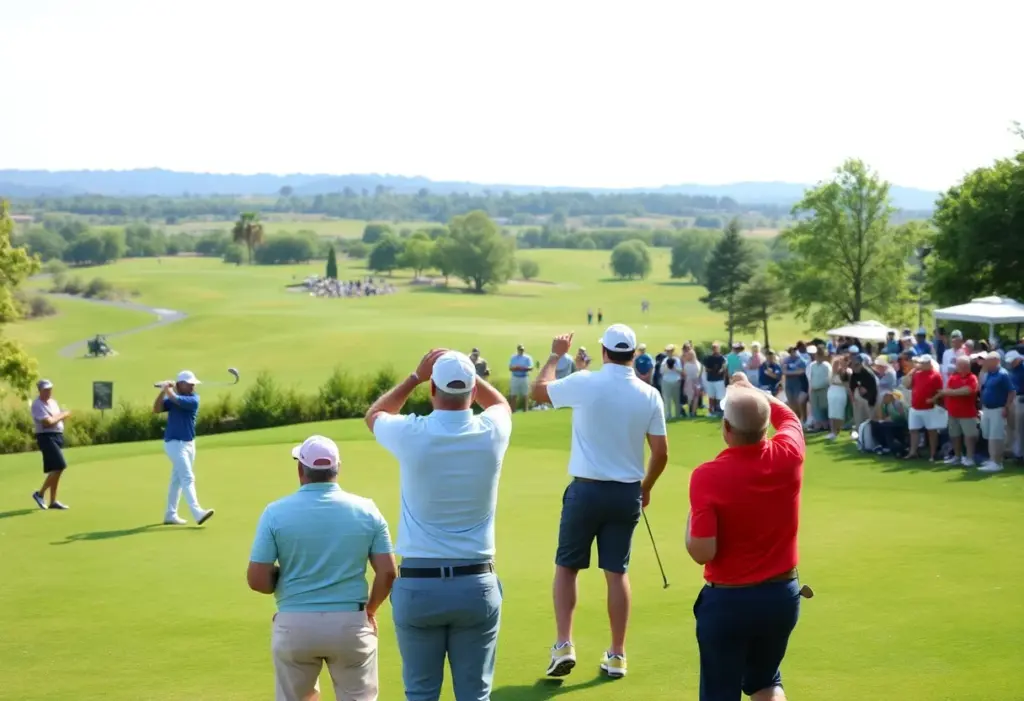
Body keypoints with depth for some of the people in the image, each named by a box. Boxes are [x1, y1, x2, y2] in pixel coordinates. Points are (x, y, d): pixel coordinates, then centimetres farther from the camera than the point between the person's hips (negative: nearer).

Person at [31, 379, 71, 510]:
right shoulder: (37, 405, -13)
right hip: (47, 438, -9)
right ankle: (40, 494, -7)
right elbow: (47, 422, -21)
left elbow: (59, 419, 17)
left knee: (55, 470, 9)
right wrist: (61, 415, -8)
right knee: (59, 467, -16)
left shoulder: (53, 402, 16)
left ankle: (53, 501, 13)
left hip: (57, 437, 9)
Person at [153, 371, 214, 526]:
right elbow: (157, 409, -15)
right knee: (188, 478, -14)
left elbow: (178, 400, -21)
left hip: (189, 443, 4)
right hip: (174, 443, -4)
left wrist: (169, 390, -7)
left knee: (177, 480, 12)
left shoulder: (194, 399, -3)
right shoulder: (171, 398, -2)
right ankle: (197, 513, -24)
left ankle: (170, 515, 21)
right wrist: (163, 391, -22)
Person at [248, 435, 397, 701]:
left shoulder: (277, 512, -6)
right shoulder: (366, 510, -2)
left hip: (294, 626, 0)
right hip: (351, 624, 0)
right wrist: (370, 610, 14)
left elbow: (257, 580, -8)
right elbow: (387, 573, -4)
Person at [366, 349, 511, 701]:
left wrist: (416, 375, 18)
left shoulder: (412, 435, -9)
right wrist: (466, 370, 16)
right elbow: (501, 403, 23)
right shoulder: (491, 434, -4)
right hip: (476, 585, 1)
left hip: (417, 585, -1)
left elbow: (374, 414, 17)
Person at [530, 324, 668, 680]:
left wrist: (555, 354, 21)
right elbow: (661, 454, 0)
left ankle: (564, 645, -3)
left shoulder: (584, 383, -12)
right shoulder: (649, 395, -4)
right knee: (617, 572, 10)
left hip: (587, 489, -2)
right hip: (627, 493, 2)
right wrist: (646, 488, 18)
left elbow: (539, 390, 7)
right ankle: (617, 655, 12)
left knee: (566, 567, 10)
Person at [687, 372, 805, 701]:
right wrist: (751, 389, 29)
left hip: (728, 600, -4)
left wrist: (691, 518, -2)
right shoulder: (788, 455, -9)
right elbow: (788, 417, 16)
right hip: (783, 594, 5)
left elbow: (702, 553, -20)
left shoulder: (708, 476, -22)